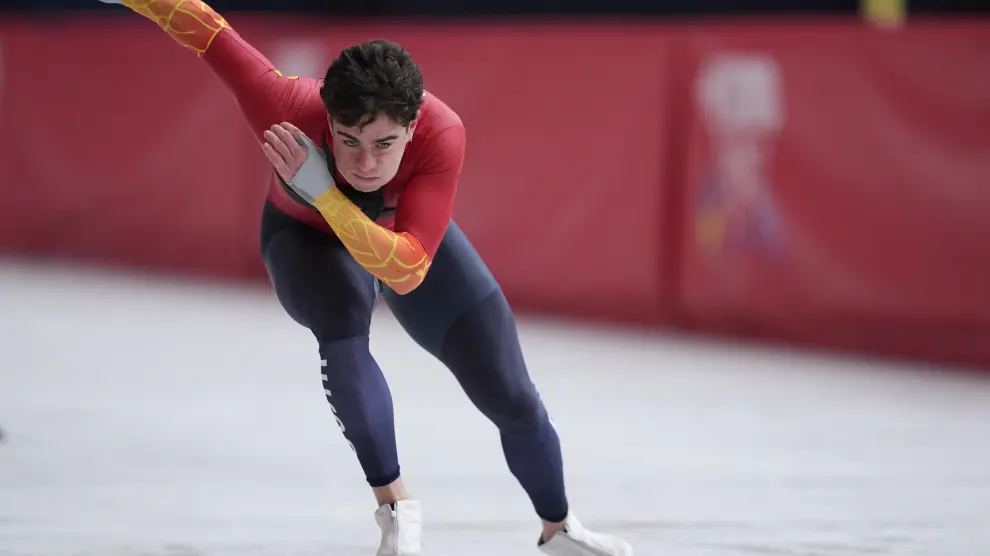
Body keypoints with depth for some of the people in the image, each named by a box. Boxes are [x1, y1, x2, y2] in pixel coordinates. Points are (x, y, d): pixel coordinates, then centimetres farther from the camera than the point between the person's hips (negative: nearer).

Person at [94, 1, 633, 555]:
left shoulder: (443, 134, -43)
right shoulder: (291, 109, -43)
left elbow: (406, 272, -47)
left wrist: (323, 191, -56)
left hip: (411, 240, 1)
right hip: (309, 239, -1)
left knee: (513, 398, 3)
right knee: (342, 322, -37)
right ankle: (396, 505, -21)